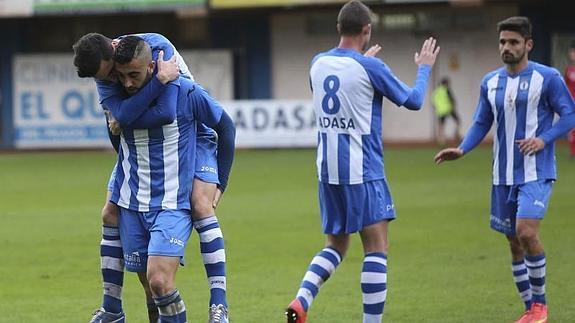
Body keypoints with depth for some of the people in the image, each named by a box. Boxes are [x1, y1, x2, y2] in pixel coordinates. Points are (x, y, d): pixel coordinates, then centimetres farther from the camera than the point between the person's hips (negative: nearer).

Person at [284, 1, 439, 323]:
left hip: (328, 172, 6)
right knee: (377, 248, 0)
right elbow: (413, 101, -1)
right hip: (362, 172, -6)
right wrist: (424, 68, 17)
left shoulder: (318, 63, 5)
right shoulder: (371, 67, -12)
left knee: (336, 246, 15)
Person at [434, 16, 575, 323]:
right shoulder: (490, 82, 8)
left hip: (536, 174, -6)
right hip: (503, 176, 6)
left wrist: (543, 139, -19)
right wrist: (462, 150, -3)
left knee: (527, 232, -21)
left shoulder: (547, 78, -7)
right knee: (514, 243, 8)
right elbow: (481, 123, 14)